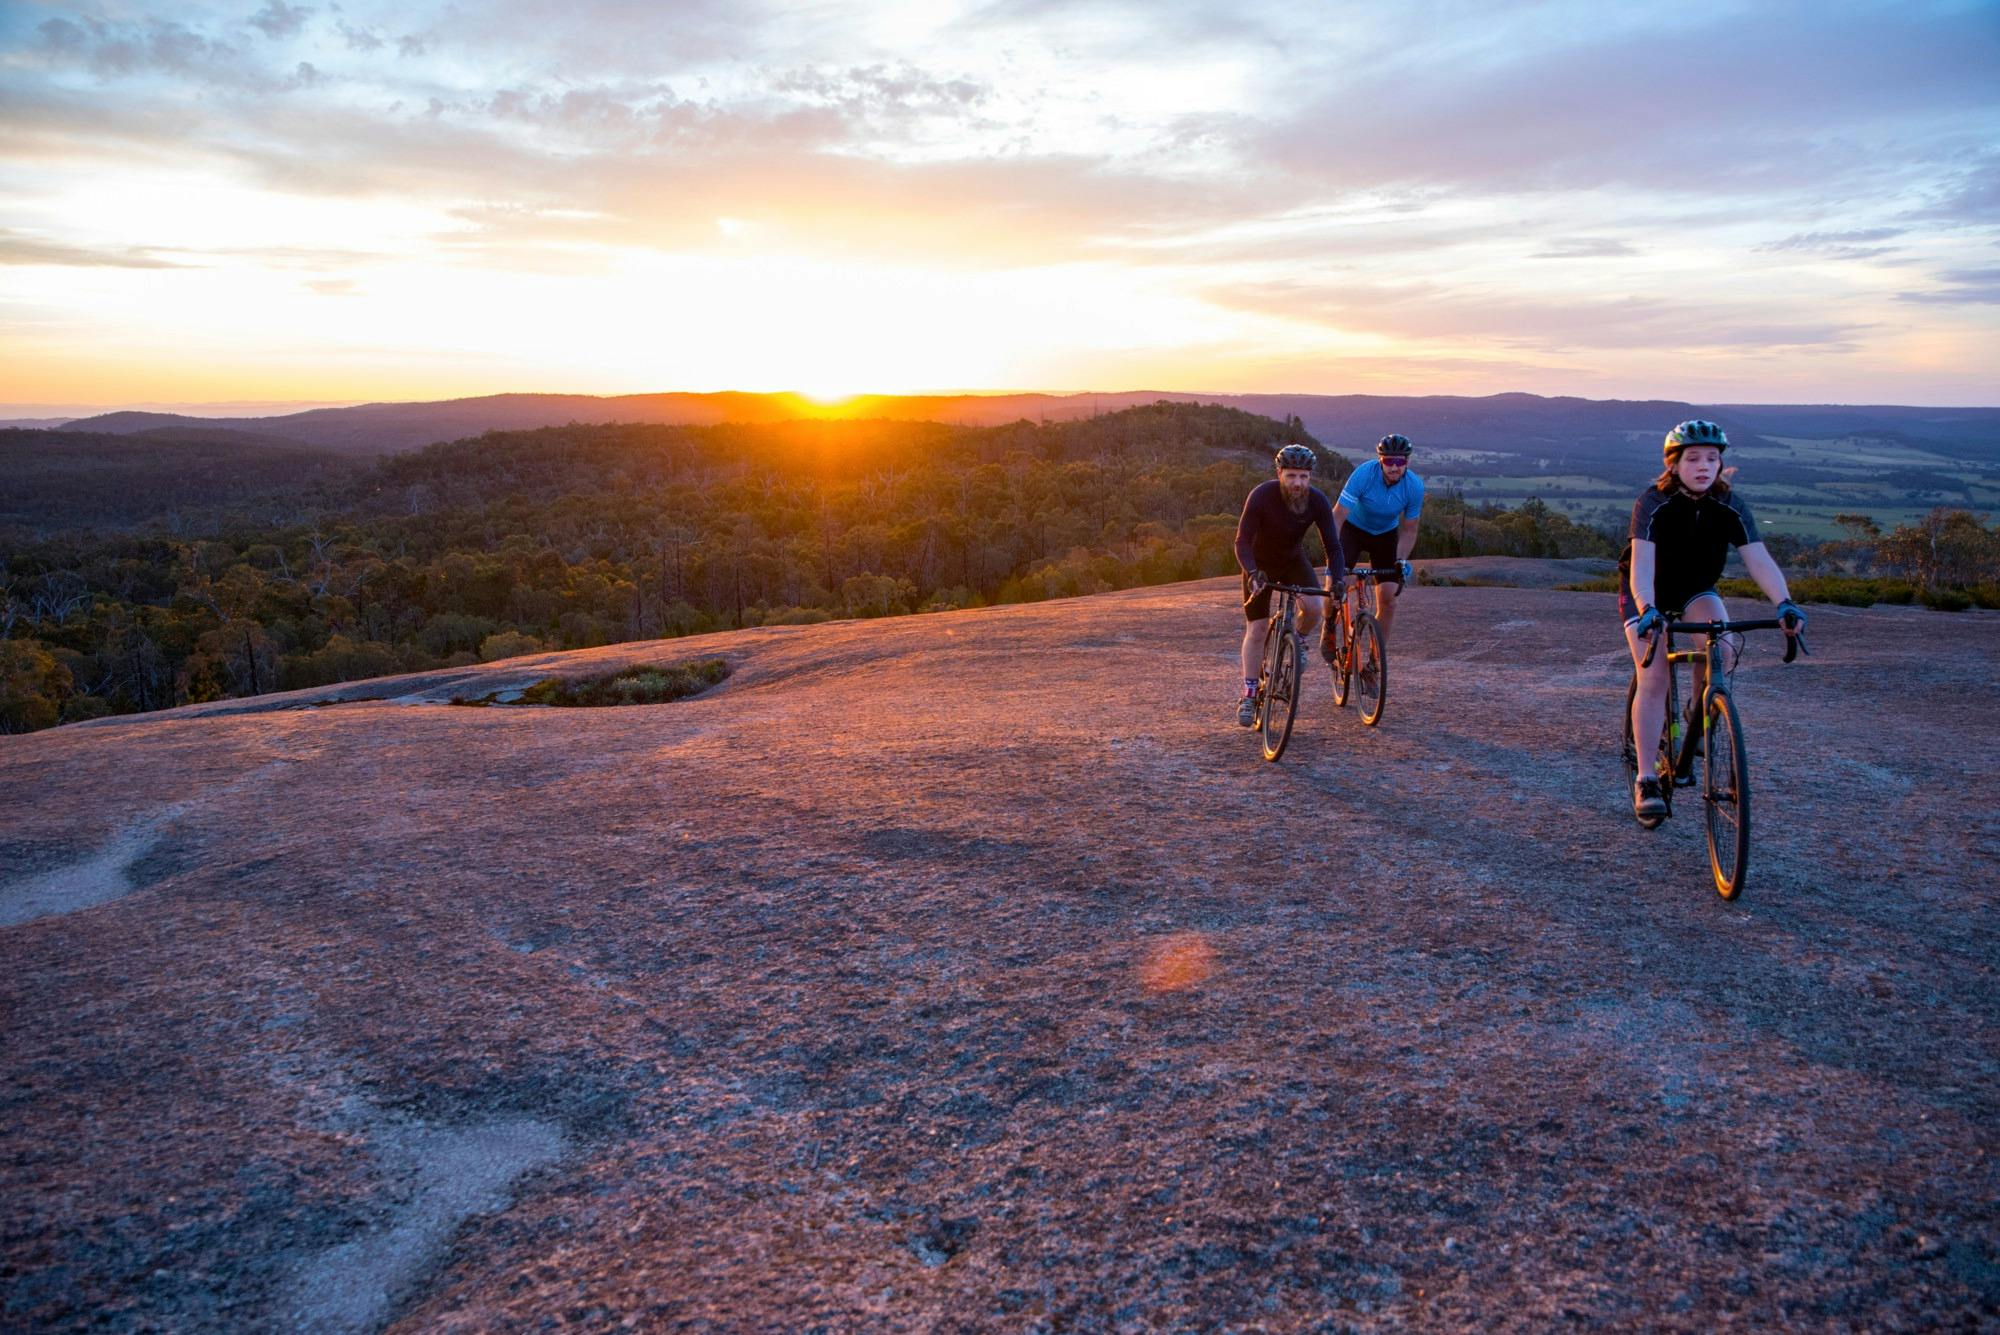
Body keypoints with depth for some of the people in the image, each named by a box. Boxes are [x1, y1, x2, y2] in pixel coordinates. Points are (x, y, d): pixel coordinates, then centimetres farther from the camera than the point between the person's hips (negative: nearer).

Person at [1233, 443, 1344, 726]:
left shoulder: (1318, 501, -22)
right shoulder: (1261, 496, -30)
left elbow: (1332, 545, -19)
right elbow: (1242, 542, -30)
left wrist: (1336, 581, -33)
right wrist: (1252, 573, -47)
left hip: (1293, 560, 2)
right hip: (1260, 563, -2)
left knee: (1314, 607, -25)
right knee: (1256, 629, -6)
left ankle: (1299, 643, 9)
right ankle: (1249, 697, 6)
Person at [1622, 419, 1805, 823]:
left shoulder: (1731, 506, -18)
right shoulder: (1654, 503, -27)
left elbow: (1759, 559, -26)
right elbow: (1641, 563, -38)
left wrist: (1785, 603, -43)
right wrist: (1647, 610, -55)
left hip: (1696, 591, 3)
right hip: (1647, 594, -3)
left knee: (1722, 646, -26)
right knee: (1653, 677, -17)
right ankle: (1646, 780, -12)